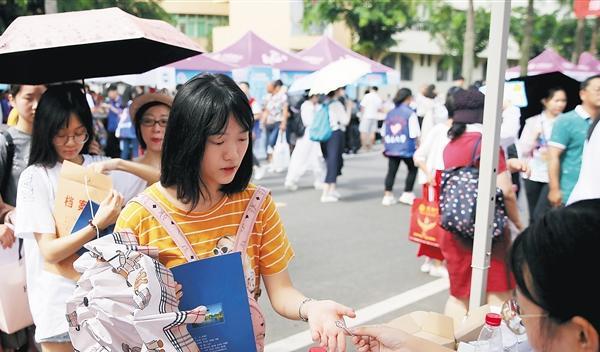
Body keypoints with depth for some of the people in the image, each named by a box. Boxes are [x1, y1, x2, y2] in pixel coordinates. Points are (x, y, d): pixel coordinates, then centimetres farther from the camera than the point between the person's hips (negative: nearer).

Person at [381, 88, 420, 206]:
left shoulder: (390, 113, 8)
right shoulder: (410, 113, -7)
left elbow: (384, 133, 12)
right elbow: (415, 134, -10)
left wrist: (385, 146, 22)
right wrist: (418, 145, 4)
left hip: (391, 149, 5)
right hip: (406, 149, -4)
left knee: (391, 171, 8)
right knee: (413, 169, 14)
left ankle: (388, 195, 7)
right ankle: (407, 194, 12)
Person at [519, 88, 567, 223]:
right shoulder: (533, 121, 5)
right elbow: (522, 150, 4)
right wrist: (534, 137, -11)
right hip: (533, 174, 3)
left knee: (541, 215, -12)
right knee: (533, 217, 11)